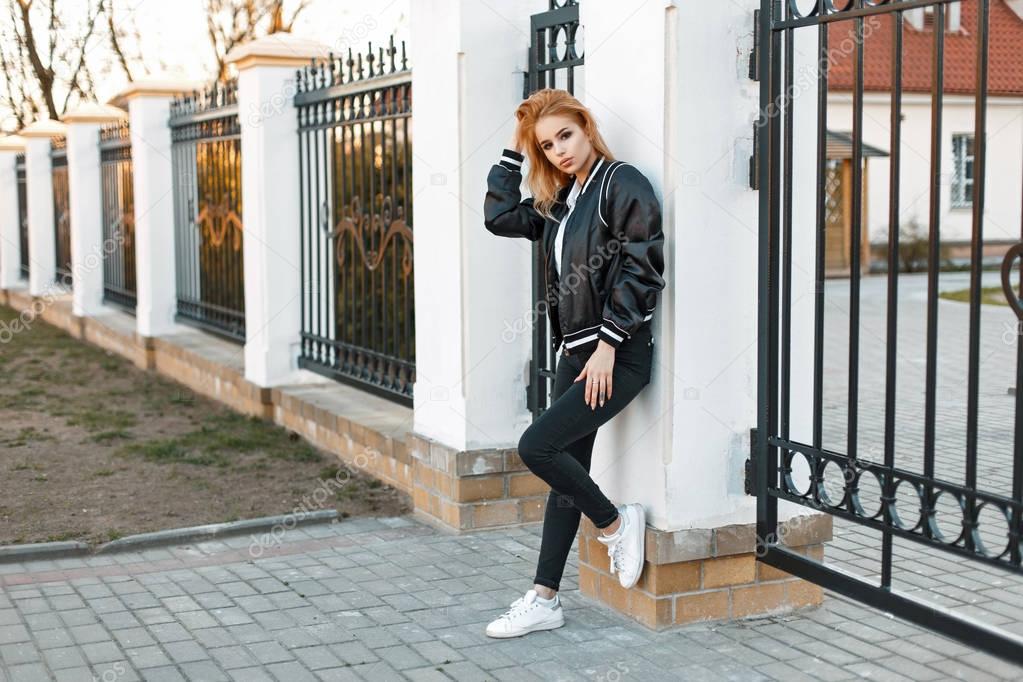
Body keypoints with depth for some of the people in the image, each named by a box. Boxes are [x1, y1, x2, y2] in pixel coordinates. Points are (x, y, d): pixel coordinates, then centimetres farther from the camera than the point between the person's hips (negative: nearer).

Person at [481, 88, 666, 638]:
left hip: (618, 355, -8)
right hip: (576, 352, 8)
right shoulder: (560, 199, 14)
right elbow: (499, 216, 18)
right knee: (567, 470, 9)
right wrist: (514, 151, 14)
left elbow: (641, 268, -16)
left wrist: (608, 345, -18)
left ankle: (617, 525, 6)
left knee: (535, 447, -16)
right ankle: (544, 600, 14)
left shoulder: (623, 183, -10)